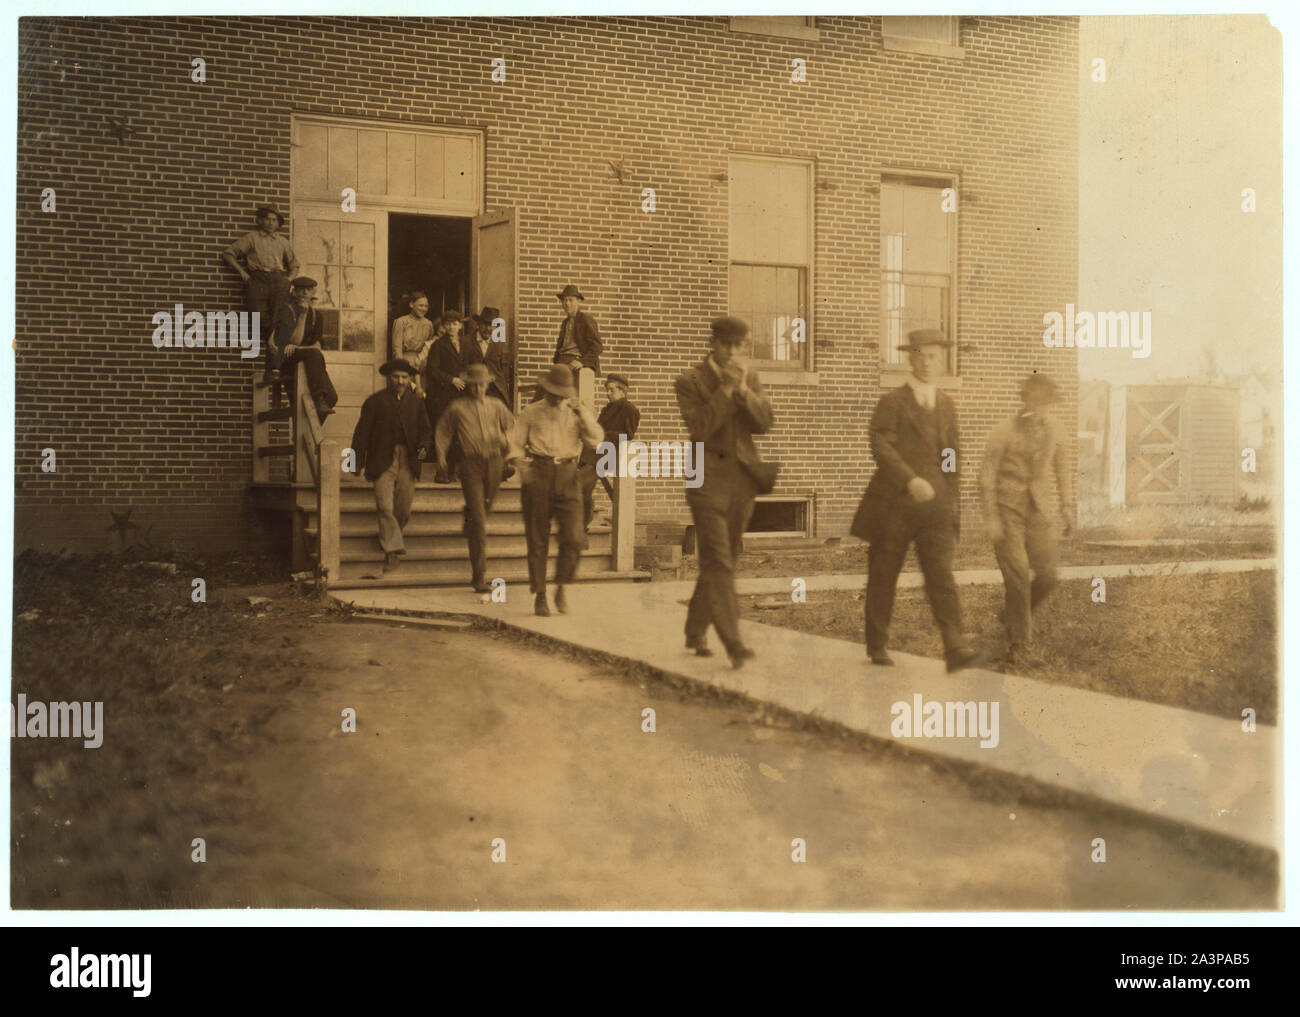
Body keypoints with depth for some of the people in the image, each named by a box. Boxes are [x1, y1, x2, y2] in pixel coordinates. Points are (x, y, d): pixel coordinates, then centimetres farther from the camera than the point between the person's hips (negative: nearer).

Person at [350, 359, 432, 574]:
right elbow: (362, 433, 1)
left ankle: (388, 539, 30)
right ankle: (392, 551, -9)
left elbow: (424, 429, 16)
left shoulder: (415, 402, 13)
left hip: (408, 462, 3)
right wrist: (359, 463, -5)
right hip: (383, 462, -3)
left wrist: (423, 446, -7)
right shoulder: (375, 401, 3)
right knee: (385, 507, -12)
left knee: (404, 509, 5)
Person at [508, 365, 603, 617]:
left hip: (567, 475, 1)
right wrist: (519, 462, -10)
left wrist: (581, 411, -5)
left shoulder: (576, 413, 15)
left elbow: (596, 440, 3)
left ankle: (561, 588, 8)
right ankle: (539, 595, 8)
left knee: (574, 537, -11)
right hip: (538, 475, -1)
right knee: (537, 540, -1)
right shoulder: (530, 413, 11)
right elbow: (515, 443, 10)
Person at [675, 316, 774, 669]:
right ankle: (733, 644, -17)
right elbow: (699, 428, -16)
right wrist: (725, 389, -19)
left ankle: (696, 633, 25)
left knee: (720, 562, 11)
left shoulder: (750, 379, 12)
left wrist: (743, 389, -14)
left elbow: (764, 423, -1)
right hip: (708, 482, -5)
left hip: (742, 481, 5)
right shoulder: (690, 381, -4)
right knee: (718, 563, -12)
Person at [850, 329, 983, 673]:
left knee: (941, 575, -10)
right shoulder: (892, 402, -1)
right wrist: (910, 480, -28)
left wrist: (954, 505, 17)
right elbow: (881, 447, -15)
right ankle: (877, 645, 22)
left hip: (934, 505, 3)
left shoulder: (947, 405, 15)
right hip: (894, 503, -3)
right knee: (883, 577, 7)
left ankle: (955, 649, -19)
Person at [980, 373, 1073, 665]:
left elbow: (1061, 467, 15)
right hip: (1008, 509, -4)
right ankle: (1017, 641, 7)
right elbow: (987, 477, -8)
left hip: (1040, 509, 4)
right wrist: (991, 518, -13)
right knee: (1017, 576, -9)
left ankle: (1016, 615, 26)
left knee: (1046, 575, -3)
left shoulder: (1054, 428, 1)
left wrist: (1066, 507, 13)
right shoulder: (1003, 432, -11)